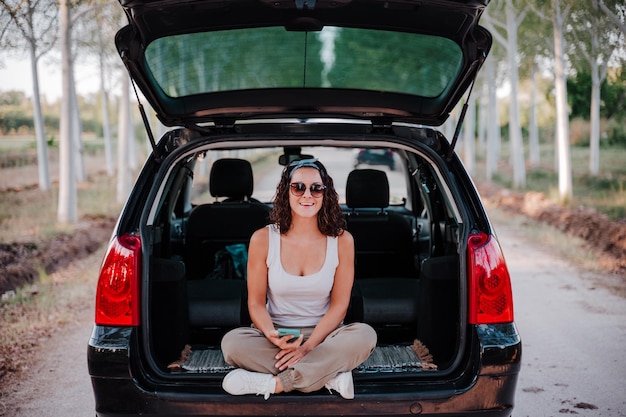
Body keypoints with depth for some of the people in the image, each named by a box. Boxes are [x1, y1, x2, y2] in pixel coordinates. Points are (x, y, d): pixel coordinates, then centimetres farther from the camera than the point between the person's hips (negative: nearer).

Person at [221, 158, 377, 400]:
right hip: (277, 336, 0)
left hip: (323, 336, 0)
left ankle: (274, 384, -29)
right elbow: (256, 302, -3)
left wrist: (308, 347, -18)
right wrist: (273, 336, -25)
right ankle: (329, 374, -26)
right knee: (232, 342, -31)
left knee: (365, 335, -31)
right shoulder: (263, 240, -5)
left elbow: (339, 305, -5)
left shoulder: (341, 241, -5)